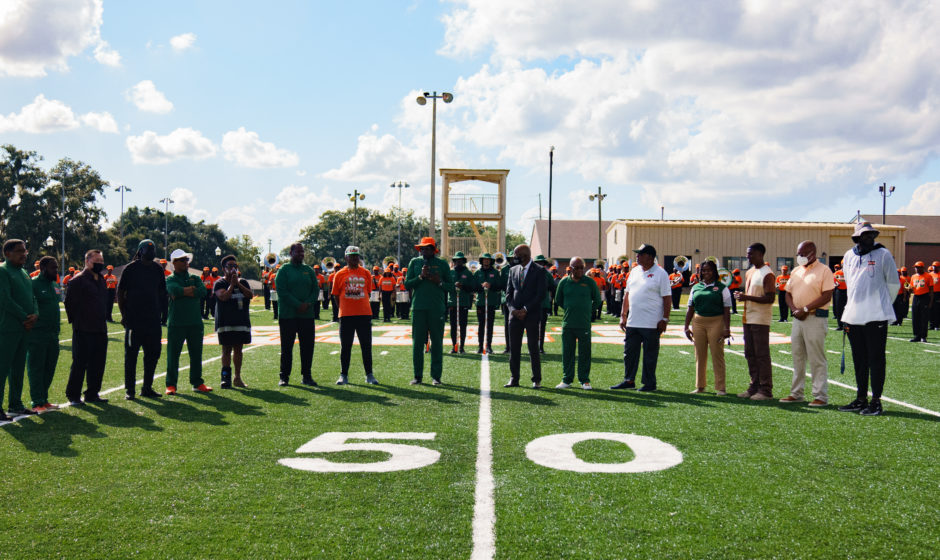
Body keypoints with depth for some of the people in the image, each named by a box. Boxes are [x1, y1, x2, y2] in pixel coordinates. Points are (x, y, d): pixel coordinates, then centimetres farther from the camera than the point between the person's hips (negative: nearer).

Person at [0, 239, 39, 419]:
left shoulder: (24, 272, 17)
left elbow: (32, 297, 18)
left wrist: (35, 315, -2)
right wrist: (25, 318, -14)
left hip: (24, 329, 8)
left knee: (18, 369, 13)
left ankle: (16, 404, 21)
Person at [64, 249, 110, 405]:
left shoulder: (101, 280, 17)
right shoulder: (78, 280, -9)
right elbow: (69, 302, -10)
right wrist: (76, 322, -6)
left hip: (100, 329, 8)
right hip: (83, 331, -8)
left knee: (98, 363, 9)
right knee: (80, 363, -3)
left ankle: (92, 394, 19)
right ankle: (73, 396, 5)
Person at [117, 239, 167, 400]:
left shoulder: (158, 269, 9)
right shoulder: (130, 269, -4)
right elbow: (120, 293, 0)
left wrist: (159, 312, 11)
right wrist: (124, 315, -4)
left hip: (153, 320, 5)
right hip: (134, 319, -5)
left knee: (153, 353, 7)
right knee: (131, 354, 1)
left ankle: (147, 388, 18)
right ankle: (129, 389, 9)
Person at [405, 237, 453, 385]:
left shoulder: (442, 264, 7)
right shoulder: (414, 262, 9)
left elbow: (451, 285, 7)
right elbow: (407, 284, 5)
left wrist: (439, 282, -11)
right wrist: (420, 277, -9)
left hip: (437, 308, -1)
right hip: (418, 307, 1)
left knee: (437, 342, 2)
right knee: (417, 342, 2)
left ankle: (436, 376, 8)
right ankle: (417, 375, 11)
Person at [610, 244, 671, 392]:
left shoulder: (660, 274, -7)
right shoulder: (635, 272, 12)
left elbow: (667, 298, -9)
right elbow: (627, 294, 17)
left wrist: (665, 319, -13)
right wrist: (623, 315, 14)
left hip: (651, 324, -6)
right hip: (632, 322, 7)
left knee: (650, 355, 3)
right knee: (629, 352, 11)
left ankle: (649, 383, 13)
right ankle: (629, 380, 22)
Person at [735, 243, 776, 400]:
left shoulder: (767, 274, -11)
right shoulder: (749, 273, 16)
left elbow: (770, 298, -17)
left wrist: (747, 297, -21)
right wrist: (741, 295, 4)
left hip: (760, 320, -9)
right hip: (748, 319, 9)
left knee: (762, 355, -5)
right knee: (750, 354, 11)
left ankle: (766, 390, 0)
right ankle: (754, 386, 18)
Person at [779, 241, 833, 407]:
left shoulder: (823, 270, -6)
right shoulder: (796, 271, 15)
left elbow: (826, 296, -14)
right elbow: (788, 294, 15)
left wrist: (805, 309, -17)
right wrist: (794, 309, -4)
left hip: (816, 318, -7)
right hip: (797, 318, 7)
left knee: (817, 359, -4)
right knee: (797, 357, 11)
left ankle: (821, 396, 2)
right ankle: (796, 393, 20)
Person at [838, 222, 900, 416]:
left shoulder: (883, 254, -2)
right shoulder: (849, 256, 11)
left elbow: (894, 283, 5)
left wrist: (882, 305, 9)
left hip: (876, 316, -5)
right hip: (854, 316, 5)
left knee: (876, 359, -3)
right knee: (859, 360, 11)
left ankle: (876, 401, 2)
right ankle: (861, 399, 19)